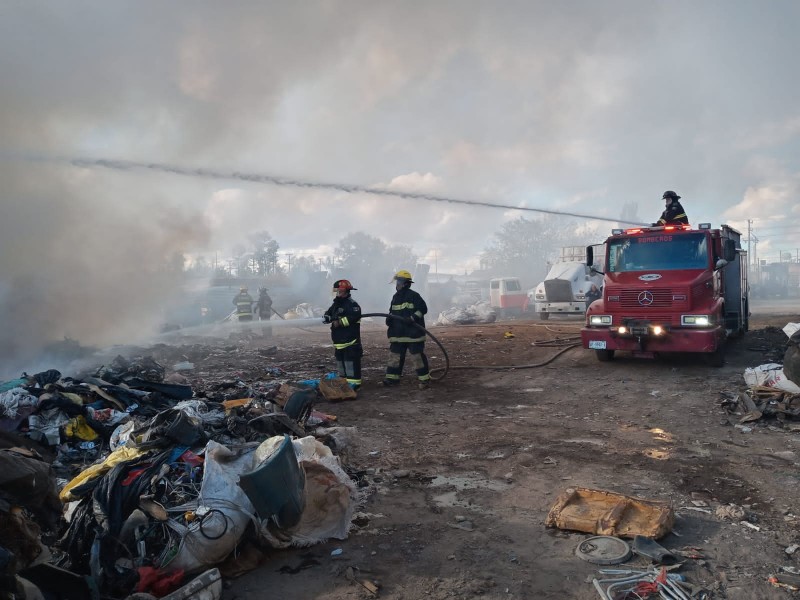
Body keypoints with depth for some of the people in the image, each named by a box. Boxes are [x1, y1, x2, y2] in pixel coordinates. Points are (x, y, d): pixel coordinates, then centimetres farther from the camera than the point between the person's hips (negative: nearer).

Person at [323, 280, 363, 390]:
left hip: (350, 341, -10)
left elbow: (354, 316, -27)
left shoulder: (352, 304, -11)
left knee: (351, 362, -10)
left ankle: (354, 382, -7)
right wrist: (328, 318, -4)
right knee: (340, 361, 16)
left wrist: (340, 322, -22)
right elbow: (327, 315, 21)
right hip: (338, 341, 10)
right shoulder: (336, 304, 18)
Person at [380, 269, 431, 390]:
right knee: (395, 355, 10)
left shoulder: (413, 295, -9)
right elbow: (392, 312, 22)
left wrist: (412, 318, -22)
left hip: (413, 333, -7)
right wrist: (389, 318, 0)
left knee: (417, 355, -3)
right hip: (397, 333, 7)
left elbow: (423, 309, -11)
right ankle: (392, 377, 19)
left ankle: (424, 378, 6)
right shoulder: (395, 297, 14)